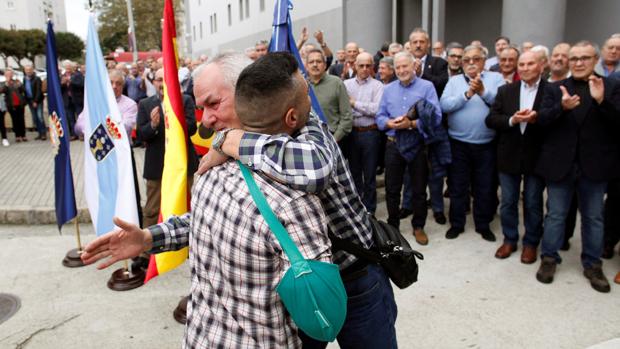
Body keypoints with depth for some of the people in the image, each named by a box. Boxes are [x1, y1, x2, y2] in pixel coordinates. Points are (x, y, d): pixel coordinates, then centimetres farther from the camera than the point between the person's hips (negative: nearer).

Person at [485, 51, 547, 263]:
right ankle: (509, 240, 29)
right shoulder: (505, 91, 4)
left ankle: (531, 243, 27)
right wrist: (512, 120, -19)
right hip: (509, 156, 2)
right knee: (508, 202, 12)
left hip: (537, 156, -2)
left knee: (533, 203, 11)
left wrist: (536, 119, -25)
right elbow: (490, 120, -3)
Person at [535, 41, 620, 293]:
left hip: (594, 165, 0)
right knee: (555, 215, 9)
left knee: (593, 217, 12)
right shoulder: (555, 89, 4)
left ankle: (592, 265, 25)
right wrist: (562, 107, -25)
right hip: (560, 163, 0)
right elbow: (542, 120, -7)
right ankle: (549, 258, 23)